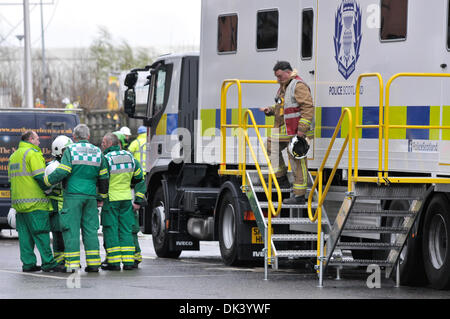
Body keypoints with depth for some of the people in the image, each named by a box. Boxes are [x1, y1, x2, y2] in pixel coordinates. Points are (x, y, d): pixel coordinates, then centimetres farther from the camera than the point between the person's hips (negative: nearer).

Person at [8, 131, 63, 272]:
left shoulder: (14, 156, 20)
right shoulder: (32, 154, -8)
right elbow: (40, 177, -16)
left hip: (19, 201, 8)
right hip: (35, 202, -8)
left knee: (25, 234, 9)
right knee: (41, 233, -7)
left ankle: (28, 263, 7)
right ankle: (48, 263, -8)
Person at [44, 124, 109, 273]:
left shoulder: (71, 150, -4)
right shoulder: (97, 152, 10)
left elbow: (62, 172, -13)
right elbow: (104, 178, 13)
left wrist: (47, 181, 1)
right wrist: (101, 198, 22)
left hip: (73, 194, -4)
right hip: (91, 194, 4)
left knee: (71, 228, -2)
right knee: (90, 229, 8)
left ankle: (72, 262, -7)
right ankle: (93, 263, 5)